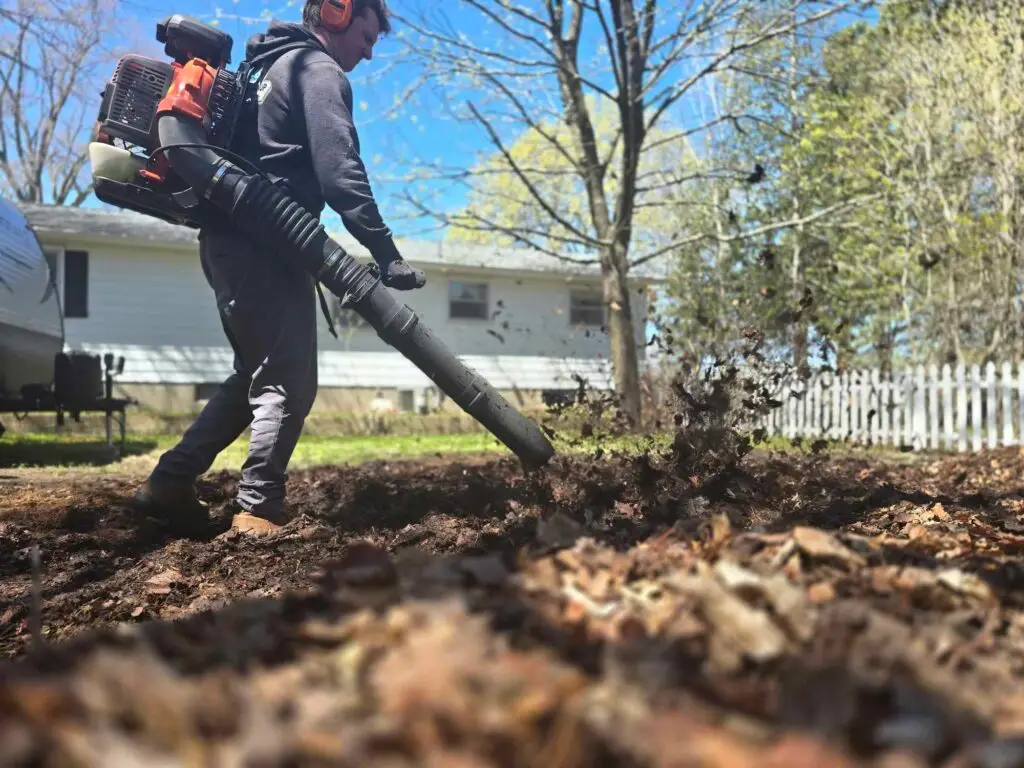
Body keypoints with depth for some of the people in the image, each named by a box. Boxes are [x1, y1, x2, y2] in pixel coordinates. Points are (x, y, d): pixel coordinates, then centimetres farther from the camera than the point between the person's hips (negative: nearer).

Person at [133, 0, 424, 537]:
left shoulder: (275, 66, 27)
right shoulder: (320, 70, -3)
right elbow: (340, 172, -18)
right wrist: (386, 254, -22)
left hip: (230, 241, 10)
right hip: (262, 245, -10)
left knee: (258, 376, 15)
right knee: (290, 382, -7)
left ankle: (170, 483, 15)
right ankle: (256, 510, -8)